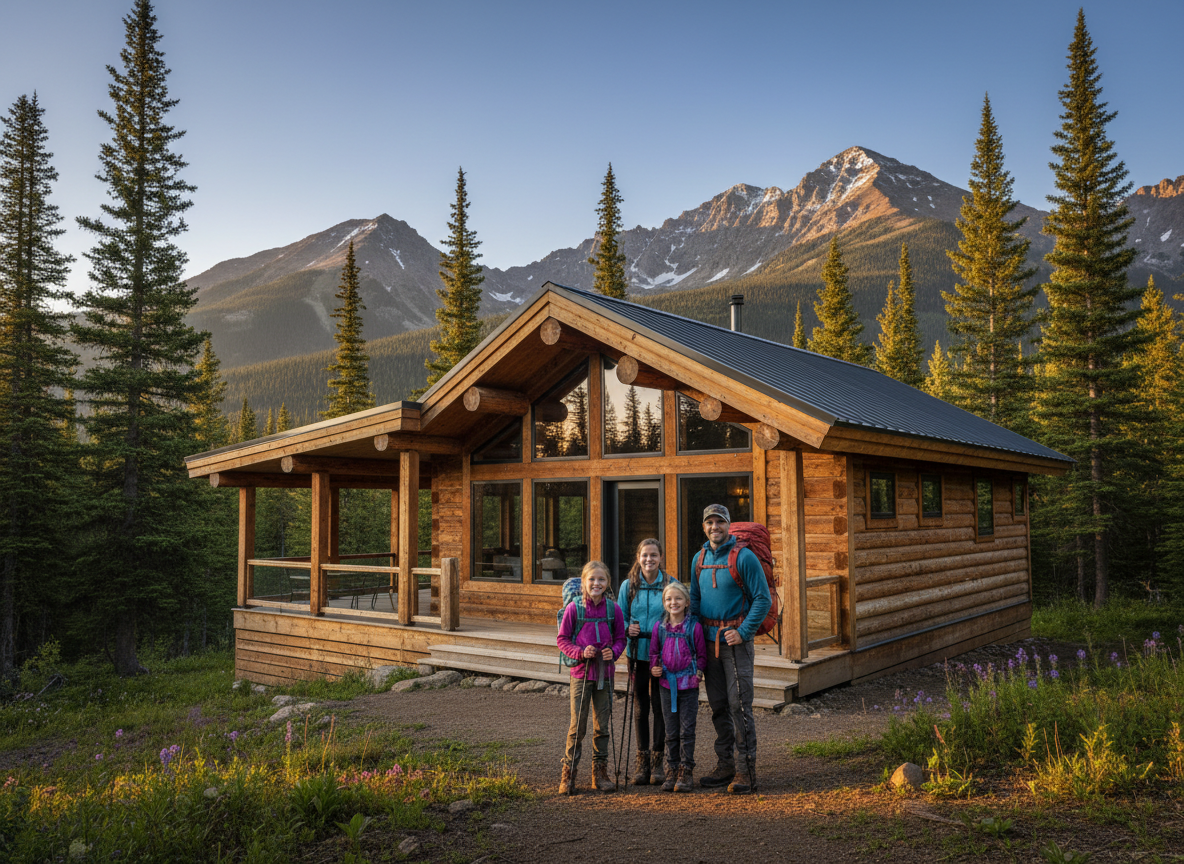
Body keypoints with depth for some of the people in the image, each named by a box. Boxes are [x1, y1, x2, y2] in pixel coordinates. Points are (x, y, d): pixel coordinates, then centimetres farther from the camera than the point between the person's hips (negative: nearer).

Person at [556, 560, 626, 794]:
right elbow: (562, 639, -1)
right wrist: (580, 652, -15)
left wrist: (613, 652, -11)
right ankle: (568, 774, 12)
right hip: (581, 672, -2)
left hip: (605, 673, 2)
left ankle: (600, 773, 23)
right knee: (577, 725, -1)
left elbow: (620, 638, 9)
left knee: (602, 725, 10)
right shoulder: (574, 608, -6)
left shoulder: (613, 609, 0)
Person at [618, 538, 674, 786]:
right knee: (640, 707, 9)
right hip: (638, 653, 2)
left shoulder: (670, 584, -1)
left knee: (660, 705, 2)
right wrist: (628, 629, -12)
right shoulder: (629, 586, 3)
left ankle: (657, 760, 14)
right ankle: (642, 760, 19)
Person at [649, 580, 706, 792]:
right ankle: (672, 771, 18)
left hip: (689, 685, -2)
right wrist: (654, 668, -4)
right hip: (667, 685, 3)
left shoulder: (694, 627, -5)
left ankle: (686, 771, 10)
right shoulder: (659, 627, 3)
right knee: (671, 732, 9)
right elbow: (653, 652, 13)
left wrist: (698, 672, -9)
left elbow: (701, 654, 4)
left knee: (687, 730, 0)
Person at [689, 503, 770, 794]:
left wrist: (743, 632, -15)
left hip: (736, 639, -6)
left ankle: (747, 770, 1)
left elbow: (762, 599, -9)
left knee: (739, 704, -7)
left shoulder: (744, 557, -8)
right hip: (709, 640, 6)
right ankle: (724, 766, 20)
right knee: (718, 705, 10)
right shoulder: (699, 559, 11)